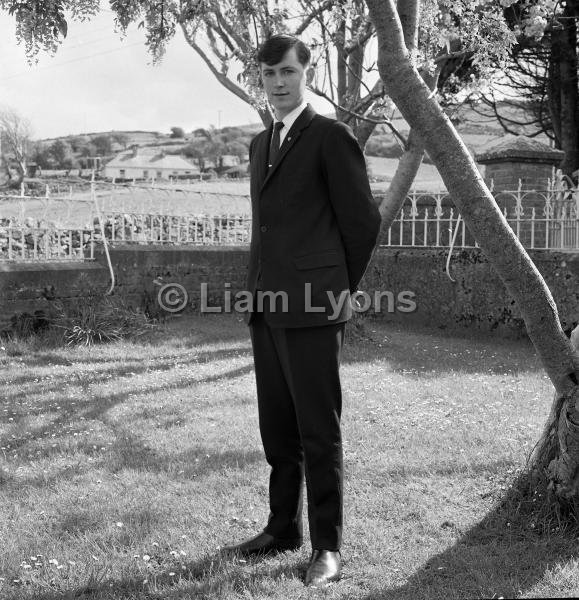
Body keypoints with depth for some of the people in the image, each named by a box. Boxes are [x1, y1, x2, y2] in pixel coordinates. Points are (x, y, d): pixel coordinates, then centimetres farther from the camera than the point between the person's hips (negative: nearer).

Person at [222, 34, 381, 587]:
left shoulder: (331, 137, -5)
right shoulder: (259, 144, 19)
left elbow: (362, 220, -3)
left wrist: (339, 287, 5)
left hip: (312, 310, -7)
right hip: (267, 308, 7)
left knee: (318, 431, -2)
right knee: (277, 429, 14)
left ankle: (327, 547, 8)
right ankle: (283, 528, 26)